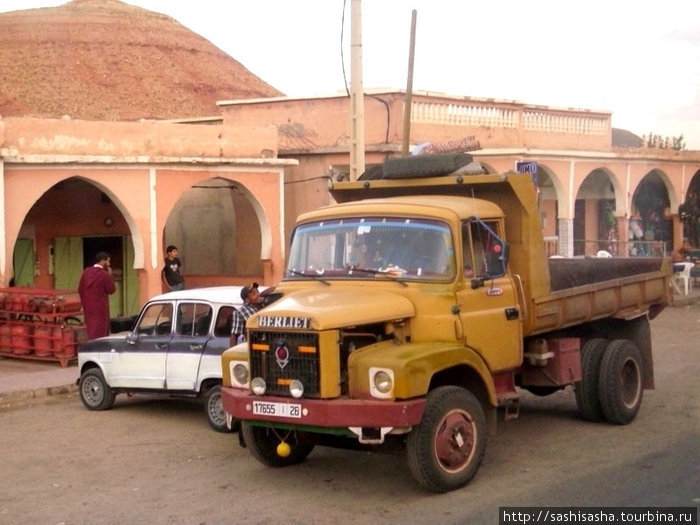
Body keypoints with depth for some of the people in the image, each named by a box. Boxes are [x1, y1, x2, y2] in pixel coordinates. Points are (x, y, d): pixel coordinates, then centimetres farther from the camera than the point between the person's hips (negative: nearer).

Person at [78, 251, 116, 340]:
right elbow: (111, 290, -7)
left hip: (88, 307, 6)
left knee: (91, 330, 15)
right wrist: (109, 276, 0)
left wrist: (84, 302, 17)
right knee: (99, 332, 0)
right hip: (100, 307, -6)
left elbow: (80, 289, 7)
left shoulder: (86, 271, 3)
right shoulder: (104, 274, -15)